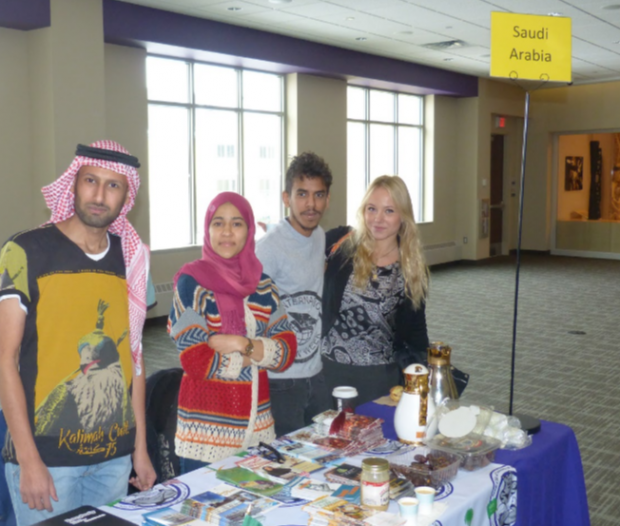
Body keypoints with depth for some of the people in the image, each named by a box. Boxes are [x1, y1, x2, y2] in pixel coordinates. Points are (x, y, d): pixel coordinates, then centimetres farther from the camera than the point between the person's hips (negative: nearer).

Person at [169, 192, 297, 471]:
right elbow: (196, 361, -17)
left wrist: (240, 344, -16)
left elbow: (287, 350, -1)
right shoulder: (191, 282, -8)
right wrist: (260, 351, -8)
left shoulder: (262, 284, 6)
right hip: (207, 429, -4)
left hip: (258, 424, 4)